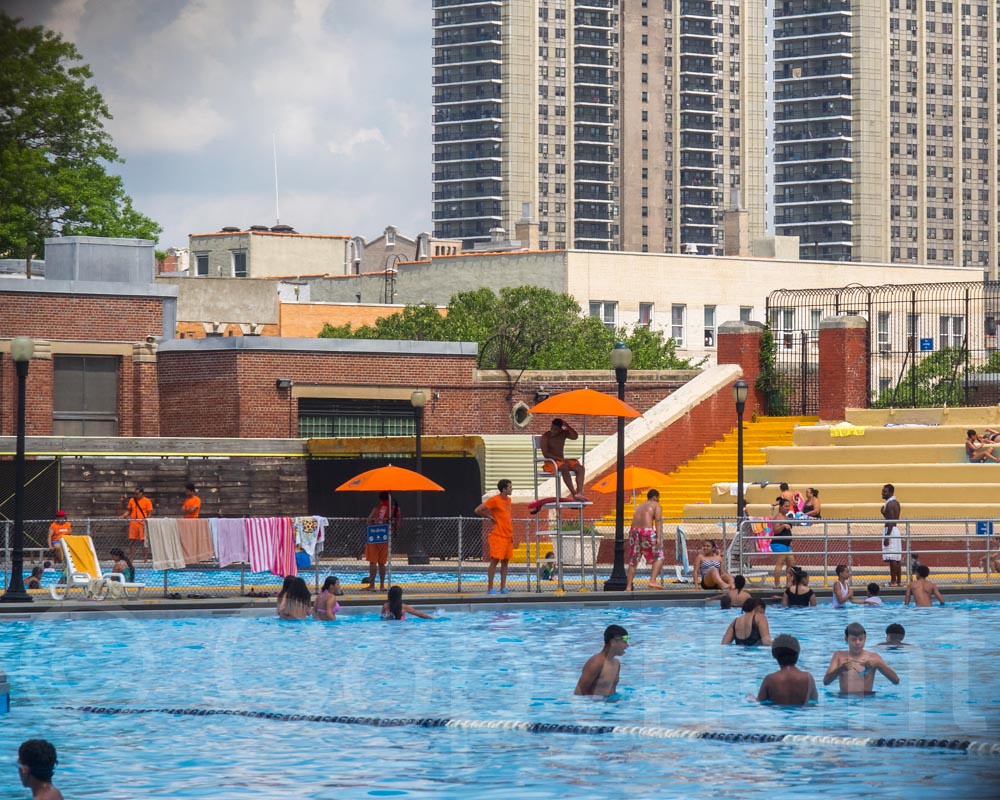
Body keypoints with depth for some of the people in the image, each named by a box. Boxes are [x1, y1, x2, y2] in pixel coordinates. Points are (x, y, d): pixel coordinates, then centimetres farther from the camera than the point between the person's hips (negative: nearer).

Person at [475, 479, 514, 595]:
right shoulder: (494, 500, -10)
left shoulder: (508, 500, 14)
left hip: (508, 536, 8)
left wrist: (511, 533, 16)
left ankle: (503, 587, 7)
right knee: (495, 560, -8)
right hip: (497, 536, -8)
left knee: (505, 561, 5)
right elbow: (478, 510, -12)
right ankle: (490, 588, -7)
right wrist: (491, 518, -6)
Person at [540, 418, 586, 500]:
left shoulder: (563, 434, 7)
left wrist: (567, 426, -20)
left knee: (580, 467, -19)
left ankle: (579, 492, -35)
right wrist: (561, 459, -22)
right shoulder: (546, 436, -7)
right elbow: (545, 453, -15)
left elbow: (575, 436, -10)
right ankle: (574, 494, -39)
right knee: (564, 468, -37)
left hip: (562, 460, 6)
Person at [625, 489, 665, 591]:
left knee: (633, 561, 12)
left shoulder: (640, 506, 27)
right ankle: (652, 581, -12)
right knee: (659, 557, 4)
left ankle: (628, 587, 9)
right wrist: (659, 538, -12)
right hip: (647, 531, -6)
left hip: (634, 530, 6)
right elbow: (658, 521, -5)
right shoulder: (656, 505, 9)